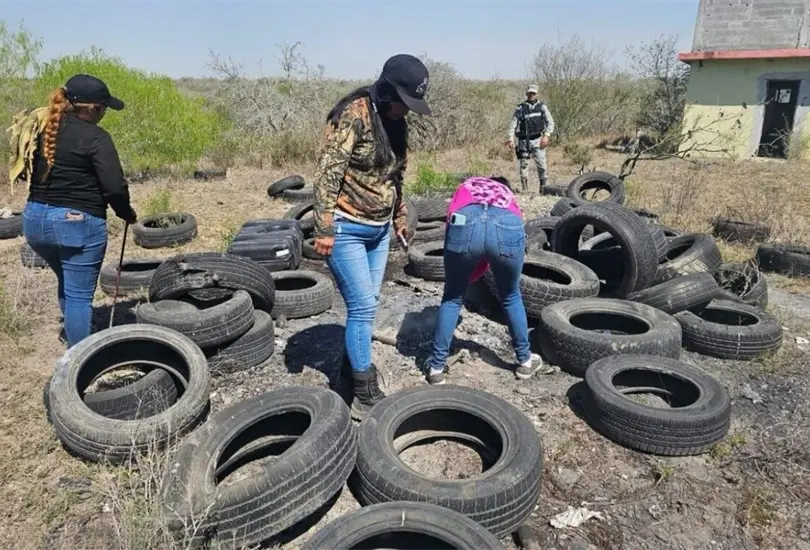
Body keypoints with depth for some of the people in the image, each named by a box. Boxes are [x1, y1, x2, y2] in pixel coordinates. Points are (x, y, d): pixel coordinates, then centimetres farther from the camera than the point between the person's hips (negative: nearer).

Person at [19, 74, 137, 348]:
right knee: (79, 295, 1)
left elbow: (29, 172, 14)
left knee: (68, 285, 25)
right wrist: (127, 213, -1)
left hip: (35, 219, 8)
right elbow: (114, 186, -17)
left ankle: (74, 346, 38)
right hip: (78, 223, -7)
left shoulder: (42, 129, 9)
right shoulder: (94, 137, -13)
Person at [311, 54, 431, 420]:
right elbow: (328, 173, -20)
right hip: (346, 229, -8)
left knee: (365, 307, 12)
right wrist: (324, 229, -22)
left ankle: (349, 379, 28)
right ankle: (366, 396, 7)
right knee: (363, 308, -6)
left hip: (378, 229, 8)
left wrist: (400, 217, 23)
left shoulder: (395, 122, 8)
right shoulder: (354, 114, -17)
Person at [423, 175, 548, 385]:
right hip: (507, 227, 1)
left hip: (465, 223, -1)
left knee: (452, 297, 22)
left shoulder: (467, 185, 41)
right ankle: (525, 361, 42)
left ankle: (436, 367, 29)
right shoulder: (509, 195, 42)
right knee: (510, 296, 28)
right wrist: (470, 276, 42)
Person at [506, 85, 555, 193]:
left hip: (538, 140, -1)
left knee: (542, 165, -7)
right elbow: (513, 123, 4)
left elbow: (550, 122, 5)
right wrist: (511, 138, -10)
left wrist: (546, 135, -12)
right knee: (523, 165, 0)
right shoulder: (520, 108, 10)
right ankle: (524, 190, 8)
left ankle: (544, 188, 1)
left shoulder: (542, 107, 10)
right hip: (524, 141, 1)